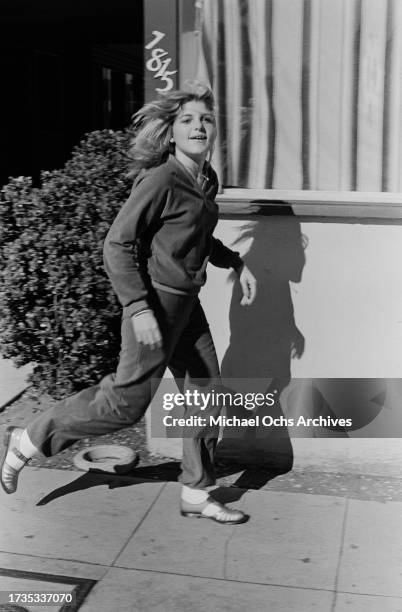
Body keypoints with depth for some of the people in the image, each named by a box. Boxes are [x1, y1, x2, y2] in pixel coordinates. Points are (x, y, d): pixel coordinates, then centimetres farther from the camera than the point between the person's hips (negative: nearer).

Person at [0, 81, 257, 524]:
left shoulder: (206, 180, 7)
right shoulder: (160, 179, -18)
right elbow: (118, 245, -19)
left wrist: (236, 263, 15)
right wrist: (139, 308, -24)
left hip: (185, 303, 9)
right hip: (156, 300, -9)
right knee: (127, 402, -2)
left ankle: (196, 494, 24)